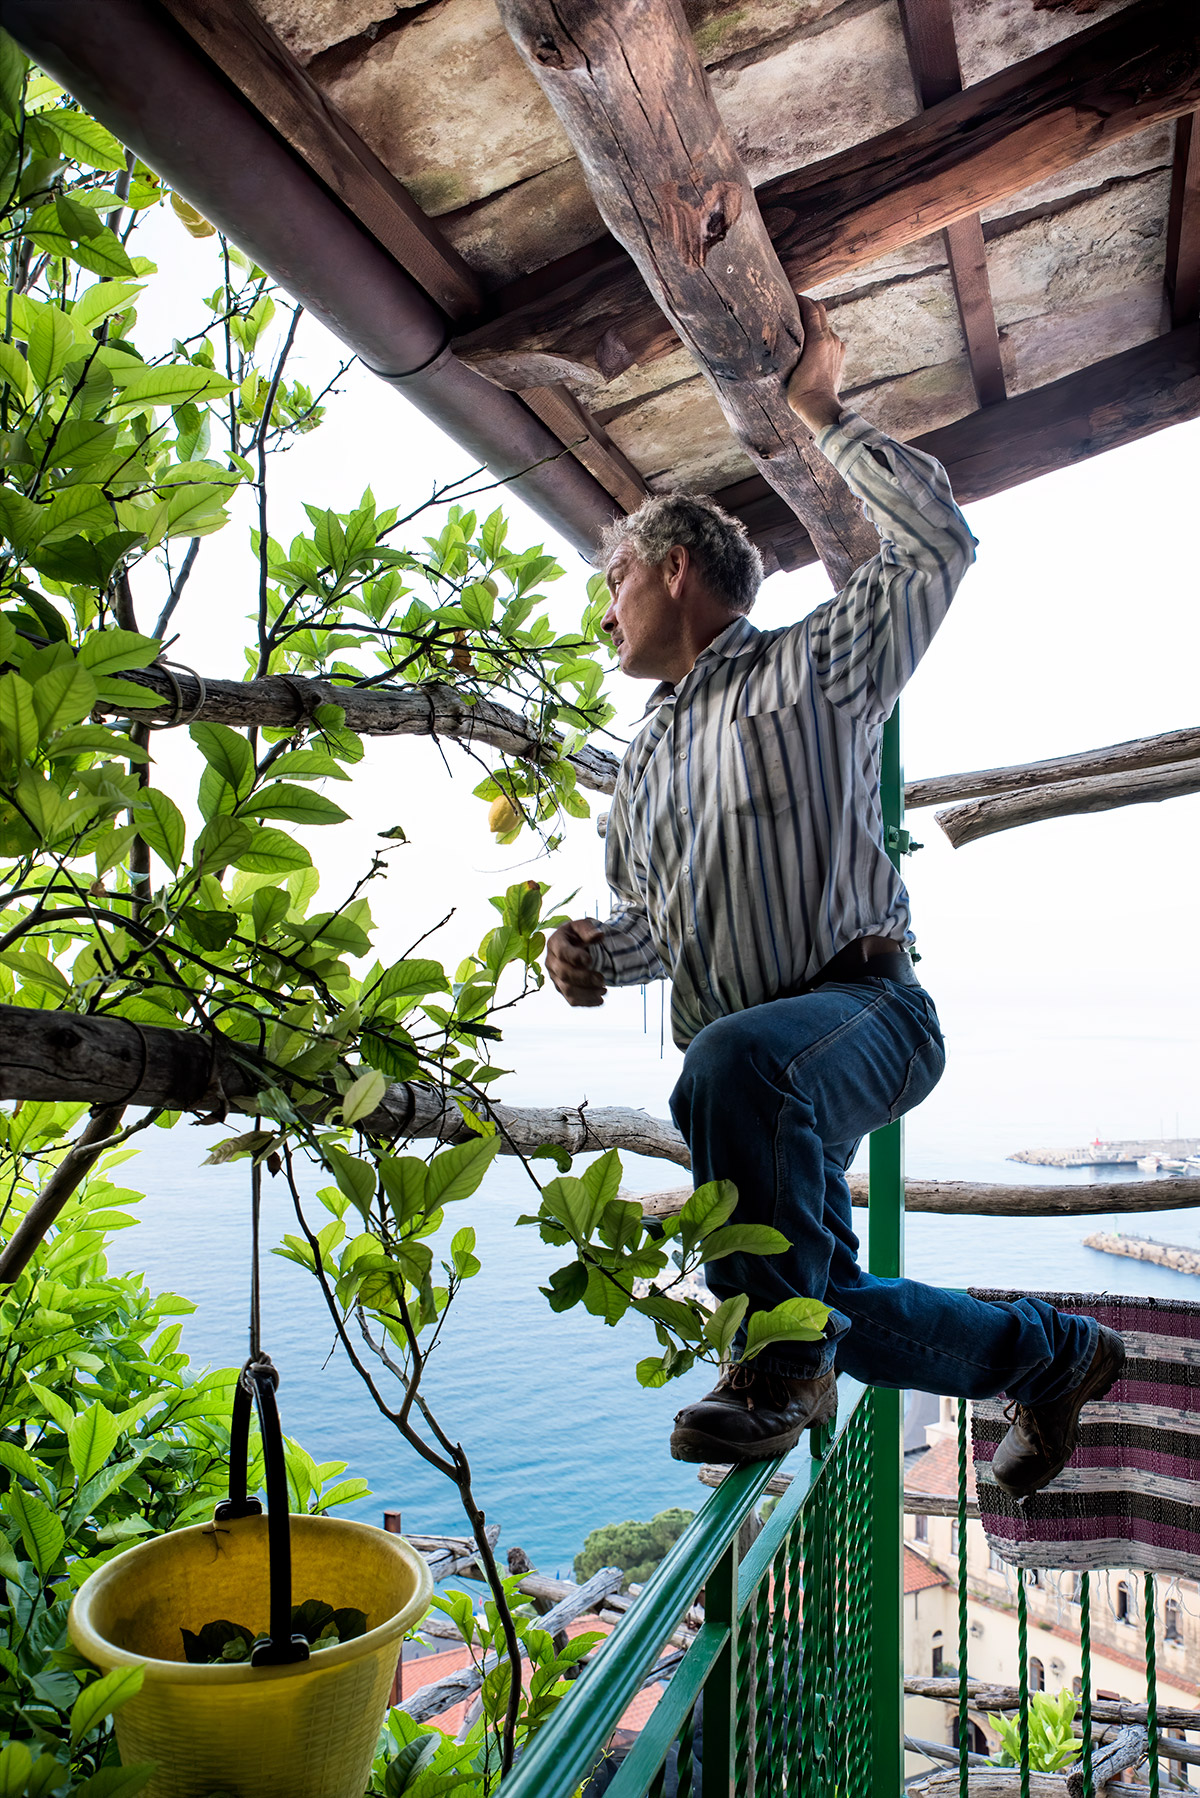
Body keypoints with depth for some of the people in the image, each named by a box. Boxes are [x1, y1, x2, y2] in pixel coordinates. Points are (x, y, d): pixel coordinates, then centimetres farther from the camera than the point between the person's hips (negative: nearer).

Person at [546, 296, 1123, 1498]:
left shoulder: (812, 667, 1)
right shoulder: (647, 755, 20)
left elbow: (938, 542, -8)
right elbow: (642, 909, 25)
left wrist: (821, 413, 0)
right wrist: (598, 953, 1)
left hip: (863, 1007, -7)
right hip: (751, 1062, 8)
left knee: (737, 1062, -42)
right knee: (839, 1310, 8)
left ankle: (782, 1358, -22)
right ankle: (1054, 1355, 33)